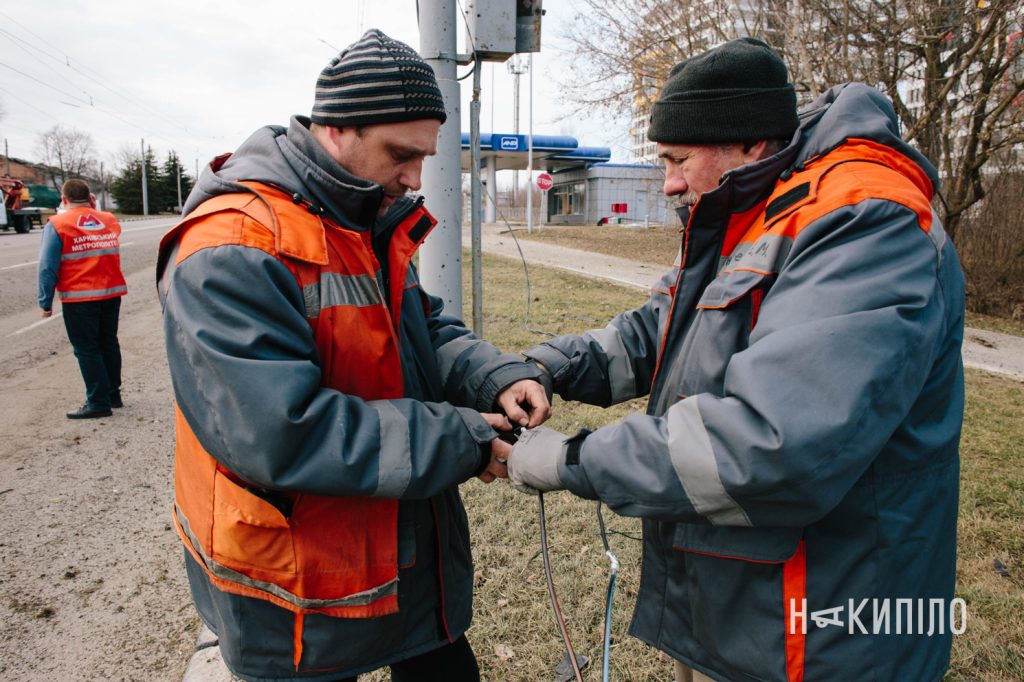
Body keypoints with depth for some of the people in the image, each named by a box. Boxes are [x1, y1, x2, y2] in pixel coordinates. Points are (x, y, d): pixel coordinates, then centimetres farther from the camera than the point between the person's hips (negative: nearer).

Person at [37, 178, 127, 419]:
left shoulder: (57, 224, -6)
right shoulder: (110, 220, 7)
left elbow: (48, 267, -10)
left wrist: (45, 302, -4)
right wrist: (94, 211, 20)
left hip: (79, 298, -5)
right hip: (112, 293, 5)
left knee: (87, 350, 2)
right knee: (108, 344, 15)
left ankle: (98, 403, 4)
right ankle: (113, 394, 23)